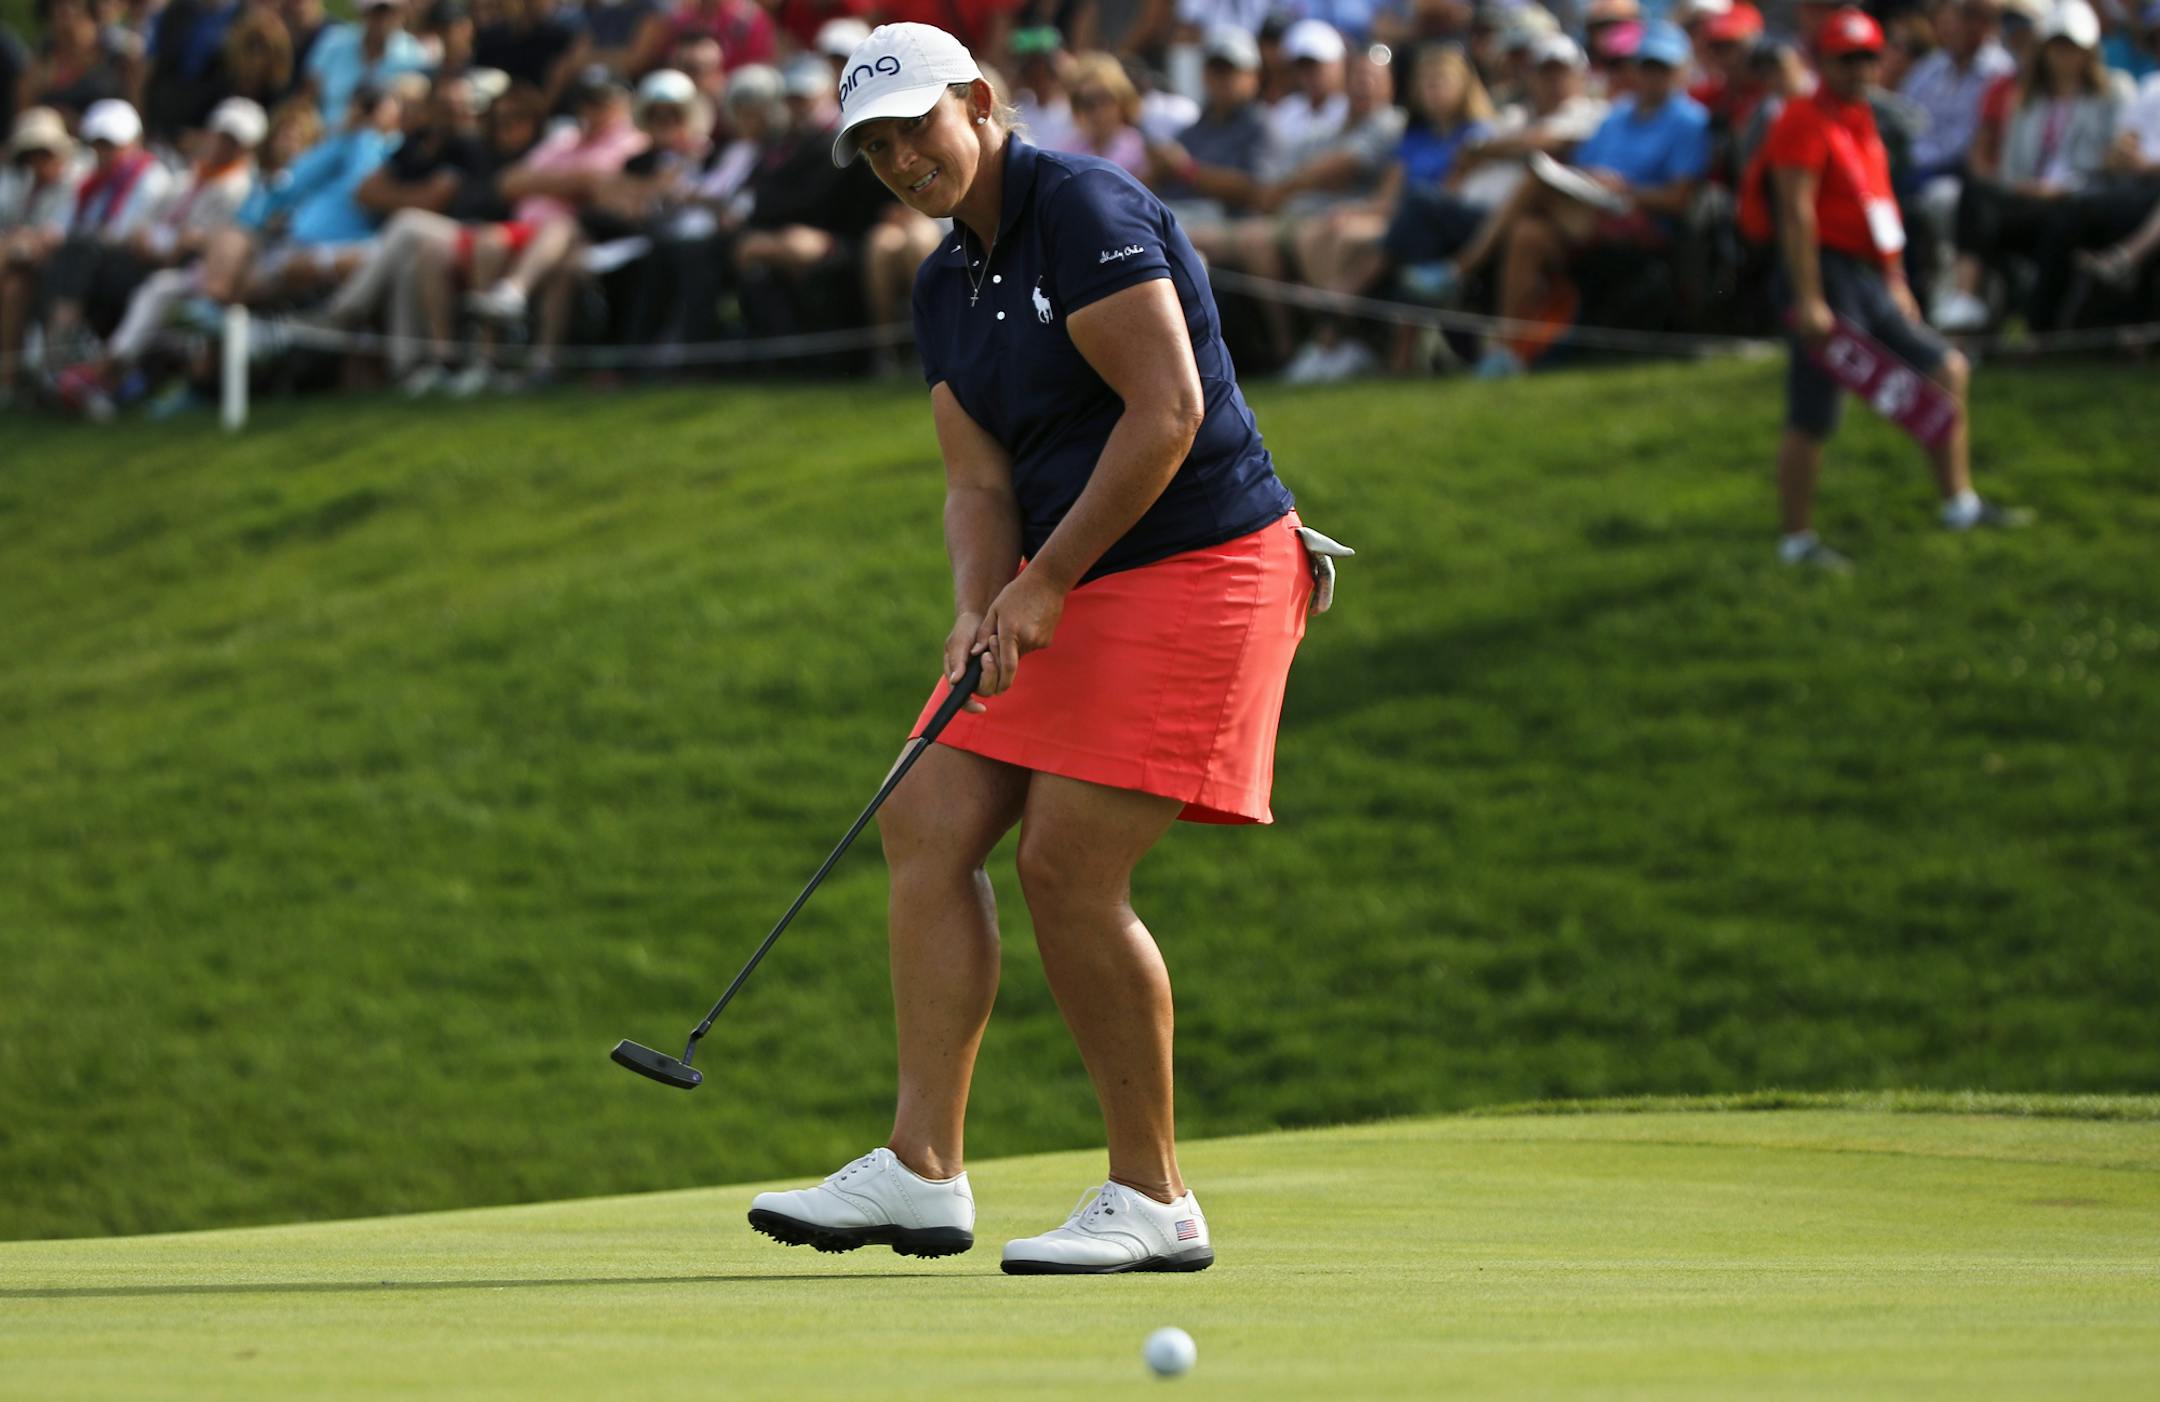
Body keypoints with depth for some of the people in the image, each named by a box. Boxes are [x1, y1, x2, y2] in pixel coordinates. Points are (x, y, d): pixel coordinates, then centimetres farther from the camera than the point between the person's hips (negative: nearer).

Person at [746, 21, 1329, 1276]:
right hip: (1074, 592, 9)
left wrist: (1045, 583, -18)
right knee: (931, 822, -3)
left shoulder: (1084, 209, -13)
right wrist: (982, 609, -12)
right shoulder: (946, 289, 14)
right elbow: (982, 480, 9)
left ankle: (1153, 1199, -3)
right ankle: (924, 1169, -4)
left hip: (1195, 566, -9)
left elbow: (1168, 409, -20)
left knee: (1070, 868, -13)